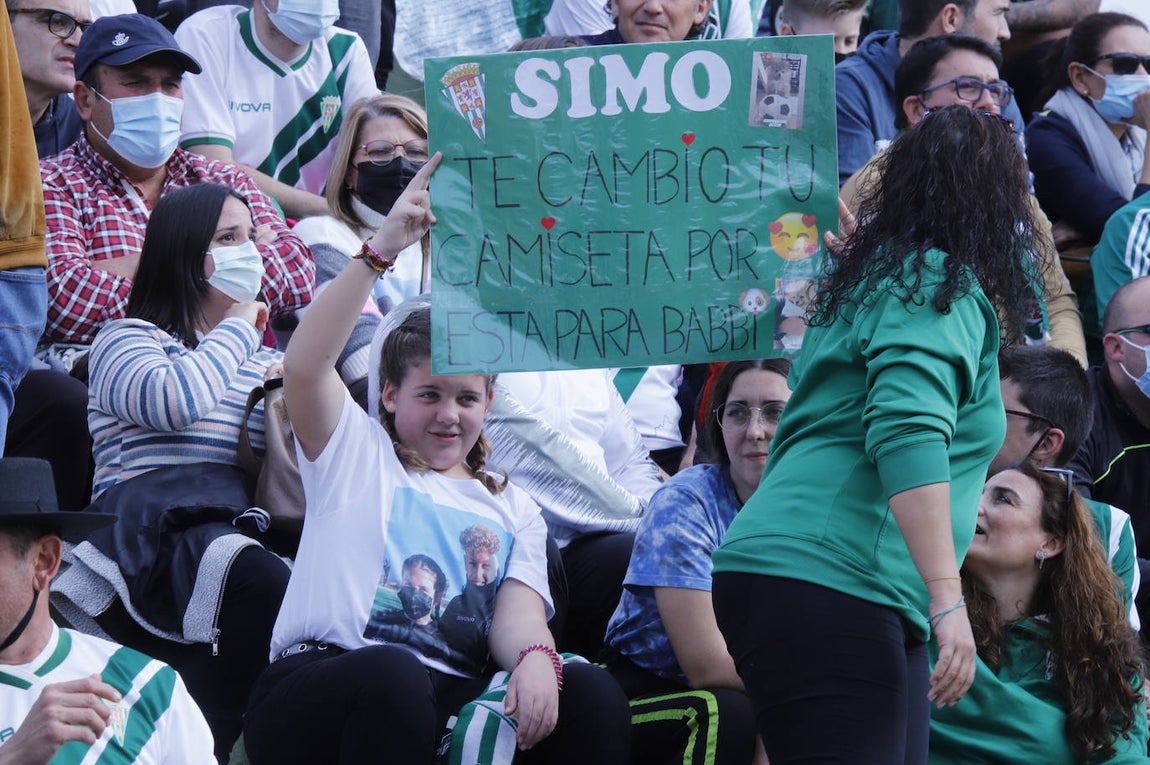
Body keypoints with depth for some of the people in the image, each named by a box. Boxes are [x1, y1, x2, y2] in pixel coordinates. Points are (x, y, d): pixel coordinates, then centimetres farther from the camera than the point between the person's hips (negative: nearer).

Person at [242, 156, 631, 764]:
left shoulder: (513, 509, 27)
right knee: (393, 672, -40)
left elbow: (517, 614, 9)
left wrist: (535, 658, -17)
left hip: (446, 702, 3)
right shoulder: (354, 455, 19)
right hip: (322, 685, -3)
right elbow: (303, 367, -1)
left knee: (591, 693, -26)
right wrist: (380, 250, -11)